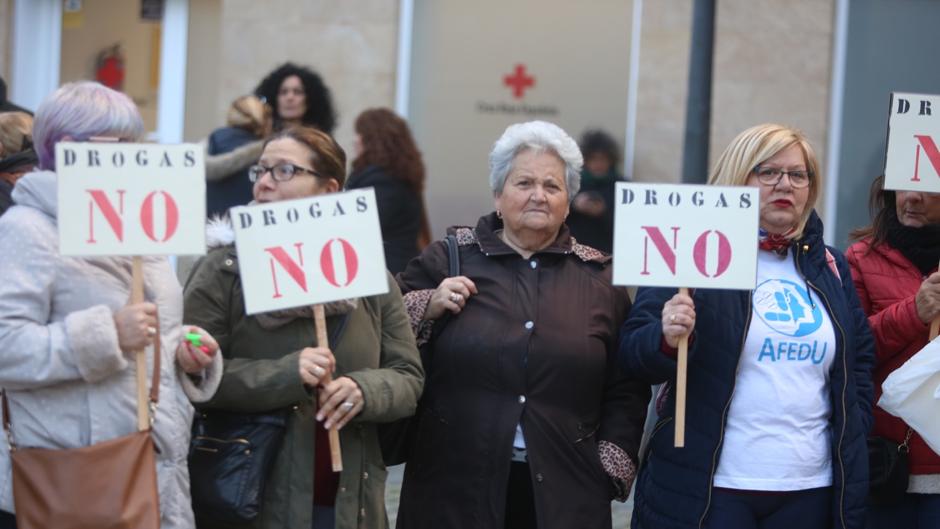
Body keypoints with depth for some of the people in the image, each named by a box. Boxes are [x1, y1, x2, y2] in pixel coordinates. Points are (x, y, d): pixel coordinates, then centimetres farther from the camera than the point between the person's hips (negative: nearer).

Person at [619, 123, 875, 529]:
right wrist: (667, 339, -28)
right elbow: (634, 351, -7)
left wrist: (854, 433, 8)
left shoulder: (828, 267, 14)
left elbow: (860, 361, 22)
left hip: (810, 492, 5)